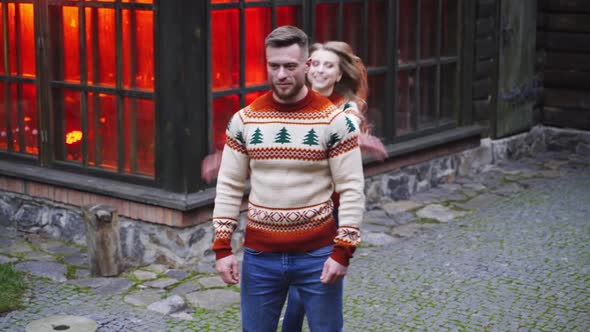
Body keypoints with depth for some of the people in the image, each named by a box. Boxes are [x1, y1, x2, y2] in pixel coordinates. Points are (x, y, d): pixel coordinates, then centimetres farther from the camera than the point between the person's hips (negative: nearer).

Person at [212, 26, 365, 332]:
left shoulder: (334, 120, -7)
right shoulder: (244, 120, 0)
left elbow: (352, 190, -8)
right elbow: (229, 187, 3)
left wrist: (342, 251, -13)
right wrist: (222, 248, -2)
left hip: (317, 255, -2)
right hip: (259, 255, 2)